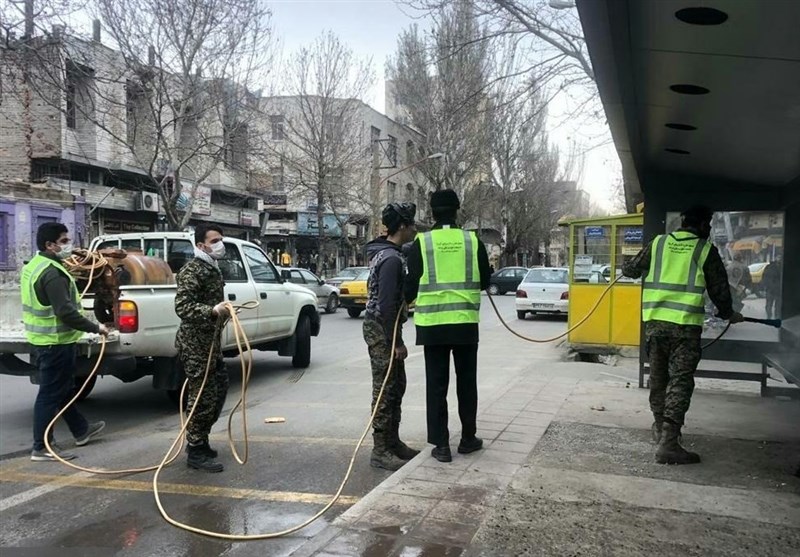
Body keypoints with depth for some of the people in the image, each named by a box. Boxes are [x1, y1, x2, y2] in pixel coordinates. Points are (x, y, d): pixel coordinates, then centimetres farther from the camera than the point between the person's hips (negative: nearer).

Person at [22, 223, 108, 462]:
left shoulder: (35, 265, 10)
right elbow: (65, 312, -27)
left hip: (44, 339, 11)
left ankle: (81, 430, 35)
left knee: (64, 388, 20)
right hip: (55, 342, -11)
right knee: (50, 393, -2)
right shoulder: (52, 272, -22)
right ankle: (42, 448, 6)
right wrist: (95, 328, -21)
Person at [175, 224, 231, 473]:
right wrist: (212, 311, -36)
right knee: (203, 398, -5)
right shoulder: (193, 270, -15)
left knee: (218, 391, 17)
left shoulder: (213, 268, 14)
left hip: (210, 343, 10)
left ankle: (198, 441, 30)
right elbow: (182, 307, -26)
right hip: (195, 344, -10)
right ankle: (196, 452, 7)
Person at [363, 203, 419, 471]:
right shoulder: (391, 258, -19)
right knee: (385, 390, -4)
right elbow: (386, 304, -23)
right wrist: (397, 342, -20)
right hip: (381, 330, -10)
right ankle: (380, 451, 4)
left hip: (385, 328, 10)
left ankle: (393, 441, 26)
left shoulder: (386, 253, 14)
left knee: (396, 386, 16)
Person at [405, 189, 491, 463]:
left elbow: (412, 284, 0)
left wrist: (404, 303, 21)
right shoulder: (472, 240, 0)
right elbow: (485, 281, 8)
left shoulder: (422, 242, -3)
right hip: (466, 322, 1)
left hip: (432, 323, -1)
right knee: (466, 382, 15)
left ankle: (441, 445, 9)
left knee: (436, 384, 7)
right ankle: (468, 438, 24)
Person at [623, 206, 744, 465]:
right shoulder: (706, 250, 2)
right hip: (685, 325, -4)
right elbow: (719, 289, 8)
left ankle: (660, 427, 35)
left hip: (654, 321, 4)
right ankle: (668, 443, -10)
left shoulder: (658, 243, 9)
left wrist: (628, 267, 42)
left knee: (658, 376, 19)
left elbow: (630, 270, 17)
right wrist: (728, 313, 26)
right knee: (680, 381, -3)